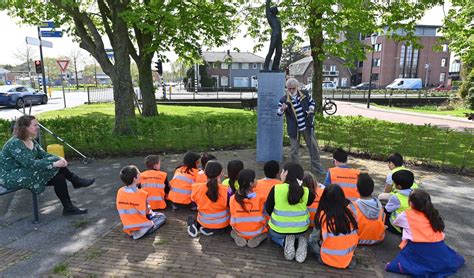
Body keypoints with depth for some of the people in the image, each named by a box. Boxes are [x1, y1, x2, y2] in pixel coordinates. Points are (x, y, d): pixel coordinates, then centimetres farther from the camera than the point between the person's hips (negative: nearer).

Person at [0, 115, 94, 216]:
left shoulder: (31, 141, 6)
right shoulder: (15, 143, -22)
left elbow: (44, 155, -1)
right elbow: (30, 163, -31)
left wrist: (59, 159, -20)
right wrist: (54, 164, -33)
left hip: (26, 172, 9)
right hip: (12, 177, -9)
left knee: (59, 176, -14)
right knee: (55, 169, -25)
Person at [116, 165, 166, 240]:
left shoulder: (120, 191, -7)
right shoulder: (141, 194, -24)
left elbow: (122, 210, 5)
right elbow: (145, 212, -17)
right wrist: (148, 209, 6)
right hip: (141, 225, -7)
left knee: (151, 212, 30)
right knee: (162, 216, 14)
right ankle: (143, 231, -4)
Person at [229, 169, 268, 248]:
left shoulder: (233, 199, -18)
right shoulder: (261, 198, -21)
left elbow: (233, 218, -5)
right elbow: (266, 217, -9)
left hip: (239, 231, 2)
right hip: (257, 232, -2)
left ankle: (237, 237, 1)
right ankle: (259, 237, -3)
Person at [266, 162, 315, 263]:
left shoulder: (276, 188, -19)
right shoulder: (306, 192, -16)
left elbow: (268, 209, -5)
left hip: (279, 229, -1)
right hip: (301, 229, 2)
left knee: (273, 236, 36)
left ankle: (285, 242, 0)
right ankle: (301, 241, 2)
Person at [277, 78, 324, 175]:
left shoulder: (305, 94, 0)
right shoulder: (284, 100, -8)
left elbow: (311, 102, 17)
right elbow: (279, 113, -9)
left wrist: (311, 109, -4)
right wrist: (282, 109, -31)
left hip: (307, 126, 2)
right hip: (294, 128, -2)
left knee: (313, 146, 11)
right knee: (294, 149, 5)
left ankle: (317, 167, 26)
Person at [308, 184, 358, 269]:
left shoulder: (323, 215, -15)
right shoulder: (350, 212, -7)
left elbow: (314, 238, -5)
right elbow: (354, 235, 4)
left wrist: (310, 240, 16)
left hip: (328, 258, -2)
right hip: (348, 259, 2)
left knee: (311, 243, 20)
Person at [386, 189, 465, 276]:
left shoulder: (405, 215, 1)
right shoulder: (433, 214, 11)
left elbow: (395, 222, 22)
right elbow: (441, 233, 15)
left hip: (419, 249, -5)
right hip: (438, 248, 6)